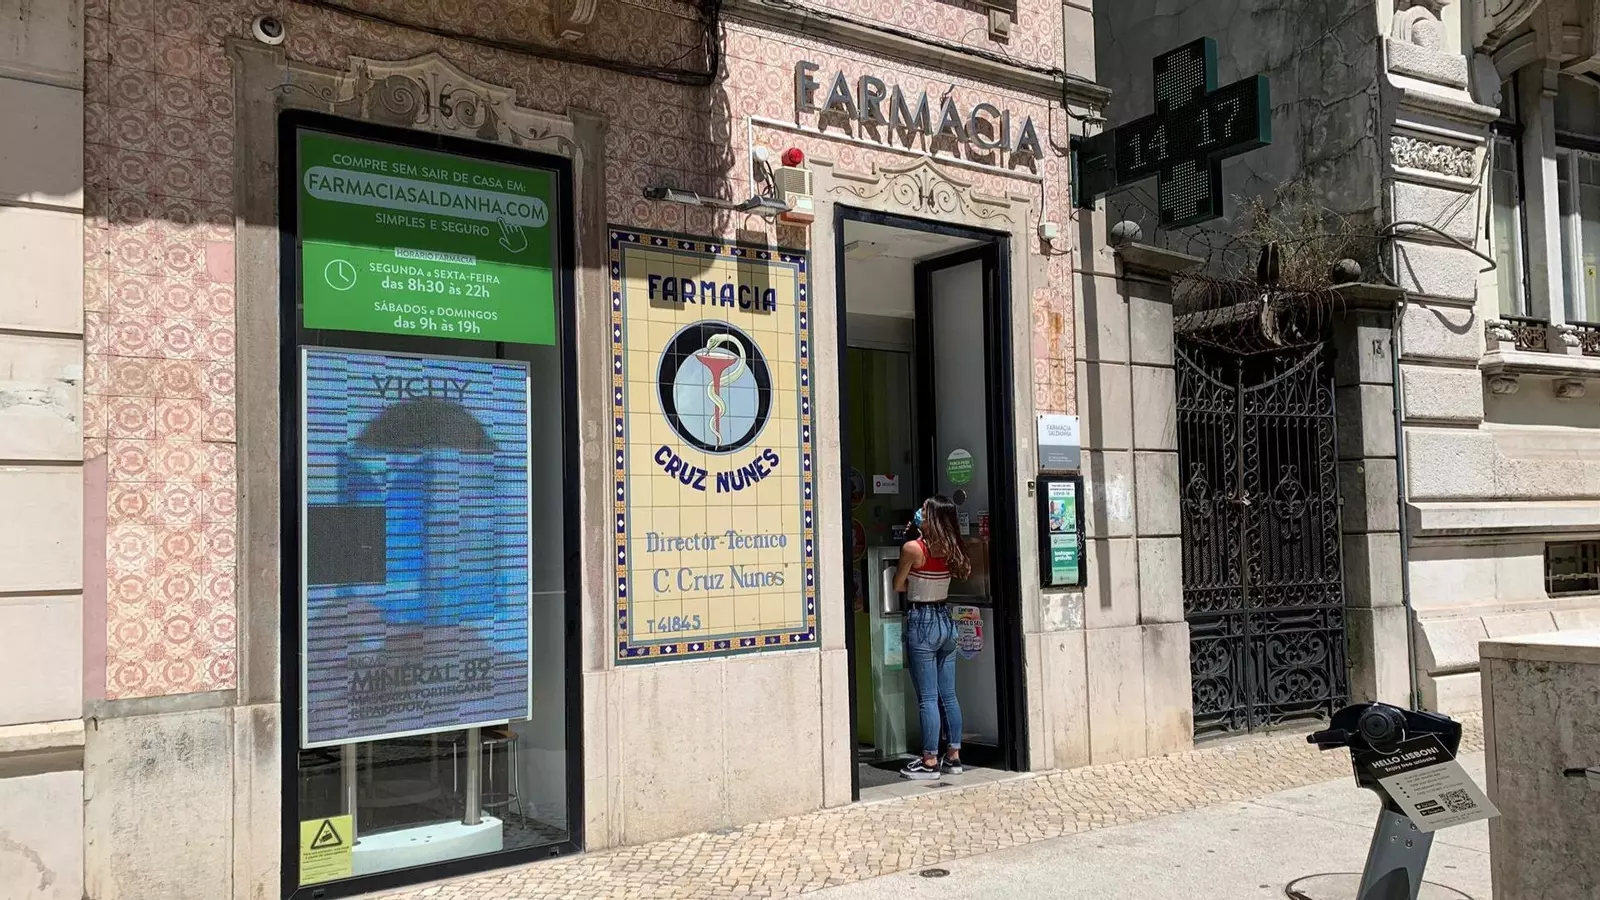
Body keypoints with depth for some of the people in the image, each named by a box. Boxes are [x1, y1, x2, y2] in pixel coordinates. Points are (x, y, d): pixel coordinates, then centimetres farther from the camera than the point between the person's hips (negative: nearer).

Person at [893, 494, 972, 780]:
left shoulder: (912, 548, -15)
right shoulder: (950, 549, 2)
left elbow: (899, 585, -4)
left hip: (921, 621, -7)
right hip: (945, 620, 7)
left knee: (927, 698, -2)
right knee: (949, 695, 12)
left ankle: (930, 761, 3)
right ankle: (953, 756, 18)